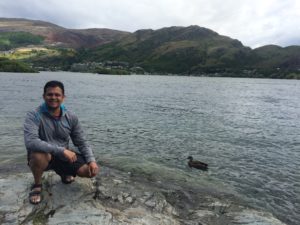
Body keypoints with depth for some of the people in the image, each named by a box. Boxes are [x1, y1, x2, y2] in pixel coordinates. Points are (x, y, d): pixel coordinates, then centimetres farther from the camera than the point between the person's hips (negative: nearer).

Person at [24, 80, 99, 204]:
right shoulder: (34, 116, -18)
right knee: (39, 155, -39)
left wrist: (92, 160, -16)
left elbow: (82, 143, -1)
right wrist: (62, 150, -37)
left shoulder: (71, 117, -6)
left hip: (64, 156, 4)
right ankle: (37, 185, -4)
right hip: (43, 157, -3)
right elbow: (30, 142, -34)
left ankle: (64, 172, 21)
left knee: (91, 170, -13)